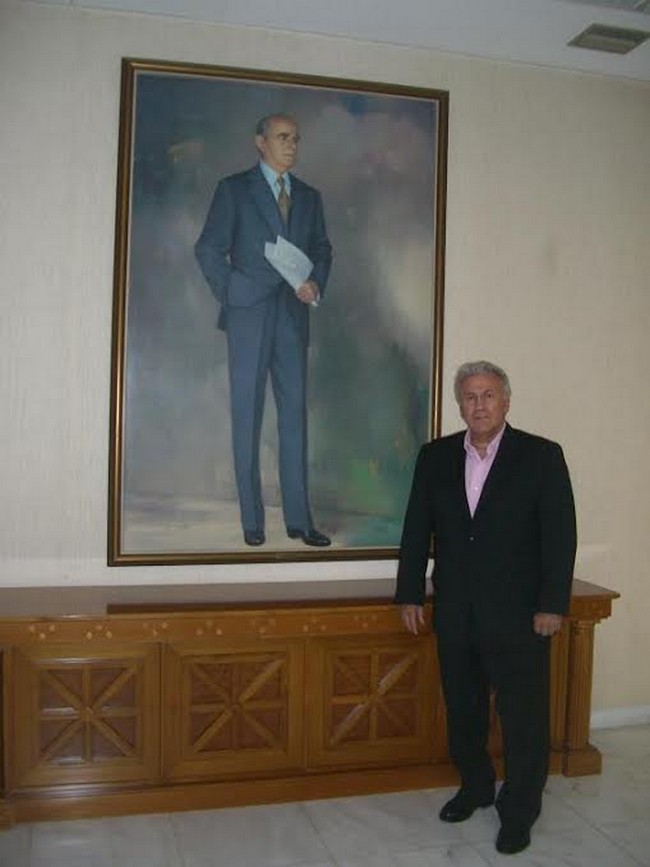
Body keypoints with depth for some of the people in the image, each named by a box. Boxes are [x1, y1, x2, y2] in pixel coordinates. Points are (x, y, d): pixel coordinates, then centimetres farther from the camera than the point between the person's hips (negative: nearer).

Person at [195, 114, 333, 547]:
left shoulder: (309, 196, 16)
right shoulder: (234, 189, 4)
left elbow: (322, 248, 18)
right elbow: (209, 248, 1)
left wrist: (316, 284, -1)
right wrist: (229, 295, -7)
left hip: (293, 315, 4)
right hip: (249, 314, -4)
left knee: (295, 411, 2)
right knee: (247, 413, -1)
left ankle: (299, 517, 6)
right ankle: (252, 520, 5)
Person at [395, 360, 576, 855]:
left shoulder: (542, 456, -6)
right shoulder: (435, 457, 3)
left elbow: (560, 534, -8)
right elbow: (417, 530, 6)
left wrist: (552, 605, -11)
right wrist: (410, 594, 4)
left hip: (518, 614, -3)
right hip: (455, 614, 4)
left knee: (523, 717, 6)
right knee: (462, 710, 16)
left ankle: (519, 812, 23)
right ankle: (475, 787, 37)